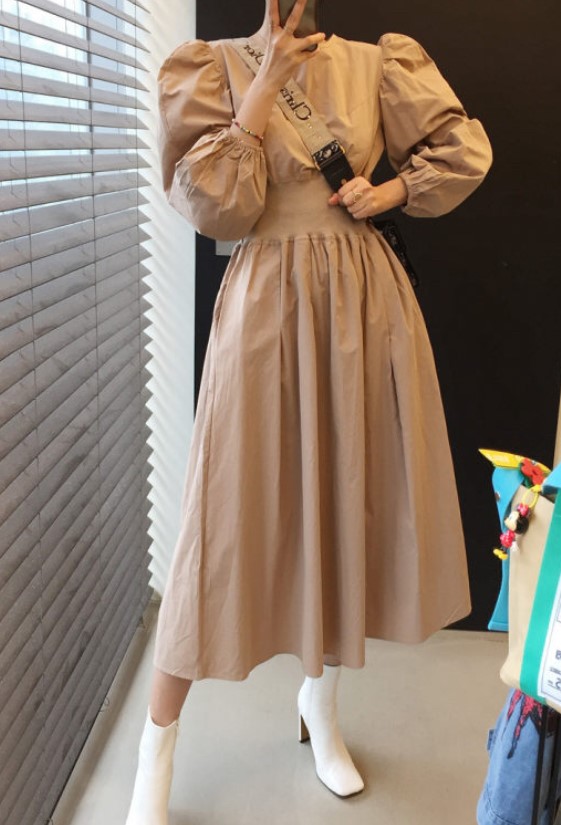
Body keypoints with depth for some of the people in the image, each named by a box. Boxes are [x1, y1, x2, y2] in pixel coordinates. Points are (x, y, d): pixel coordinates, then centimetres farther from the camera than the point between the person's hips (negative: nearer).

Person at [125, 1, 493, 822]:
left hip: (368, 299, 4)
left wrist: (390, 192, -1)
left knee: (351, 494, 10)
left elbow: (466, 150, 14)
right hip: (269, 303, -3)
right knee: (236, 509, -2)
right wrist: (266, 83, -9)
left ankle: (321, 697, 34)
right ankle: (158, 746, 14)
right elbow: (217, 206, -10)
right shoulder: (212, 66, 3)